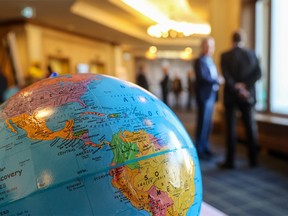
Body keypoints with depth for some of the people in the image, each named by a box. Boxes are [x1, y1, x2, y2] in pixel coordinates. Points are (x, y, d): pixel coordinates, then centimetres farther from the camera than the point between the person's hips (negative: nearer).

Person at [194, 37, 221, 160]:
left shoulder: (210, 61, 19)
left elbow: (214, 77, 18)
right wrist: (217, 81, -13)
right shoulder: (200, 61, -8)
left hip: (211, 95, 9)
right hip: (204, 96, -8)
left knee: (208, 124, 12)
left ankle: (205, 148, 21)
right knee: (203, 123, -5)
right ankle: (199, 150, 3)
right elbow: (202, 77, -21)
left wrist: (217, 81, -2)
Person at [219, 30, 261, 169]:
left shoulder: (225, 56, -6)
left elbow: (227, 76, -15)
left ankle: (230, 161, 4)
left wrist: (237, 90, -11)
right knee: (250, 126, 10)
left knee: (231, 127, 1)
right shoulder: (251, 54, 4)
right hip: (248, 95, 3)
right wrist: (245, 86, -8)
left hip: (231, 95, -3)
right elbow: (258, 73, -4)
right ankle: (253, 160, 16)